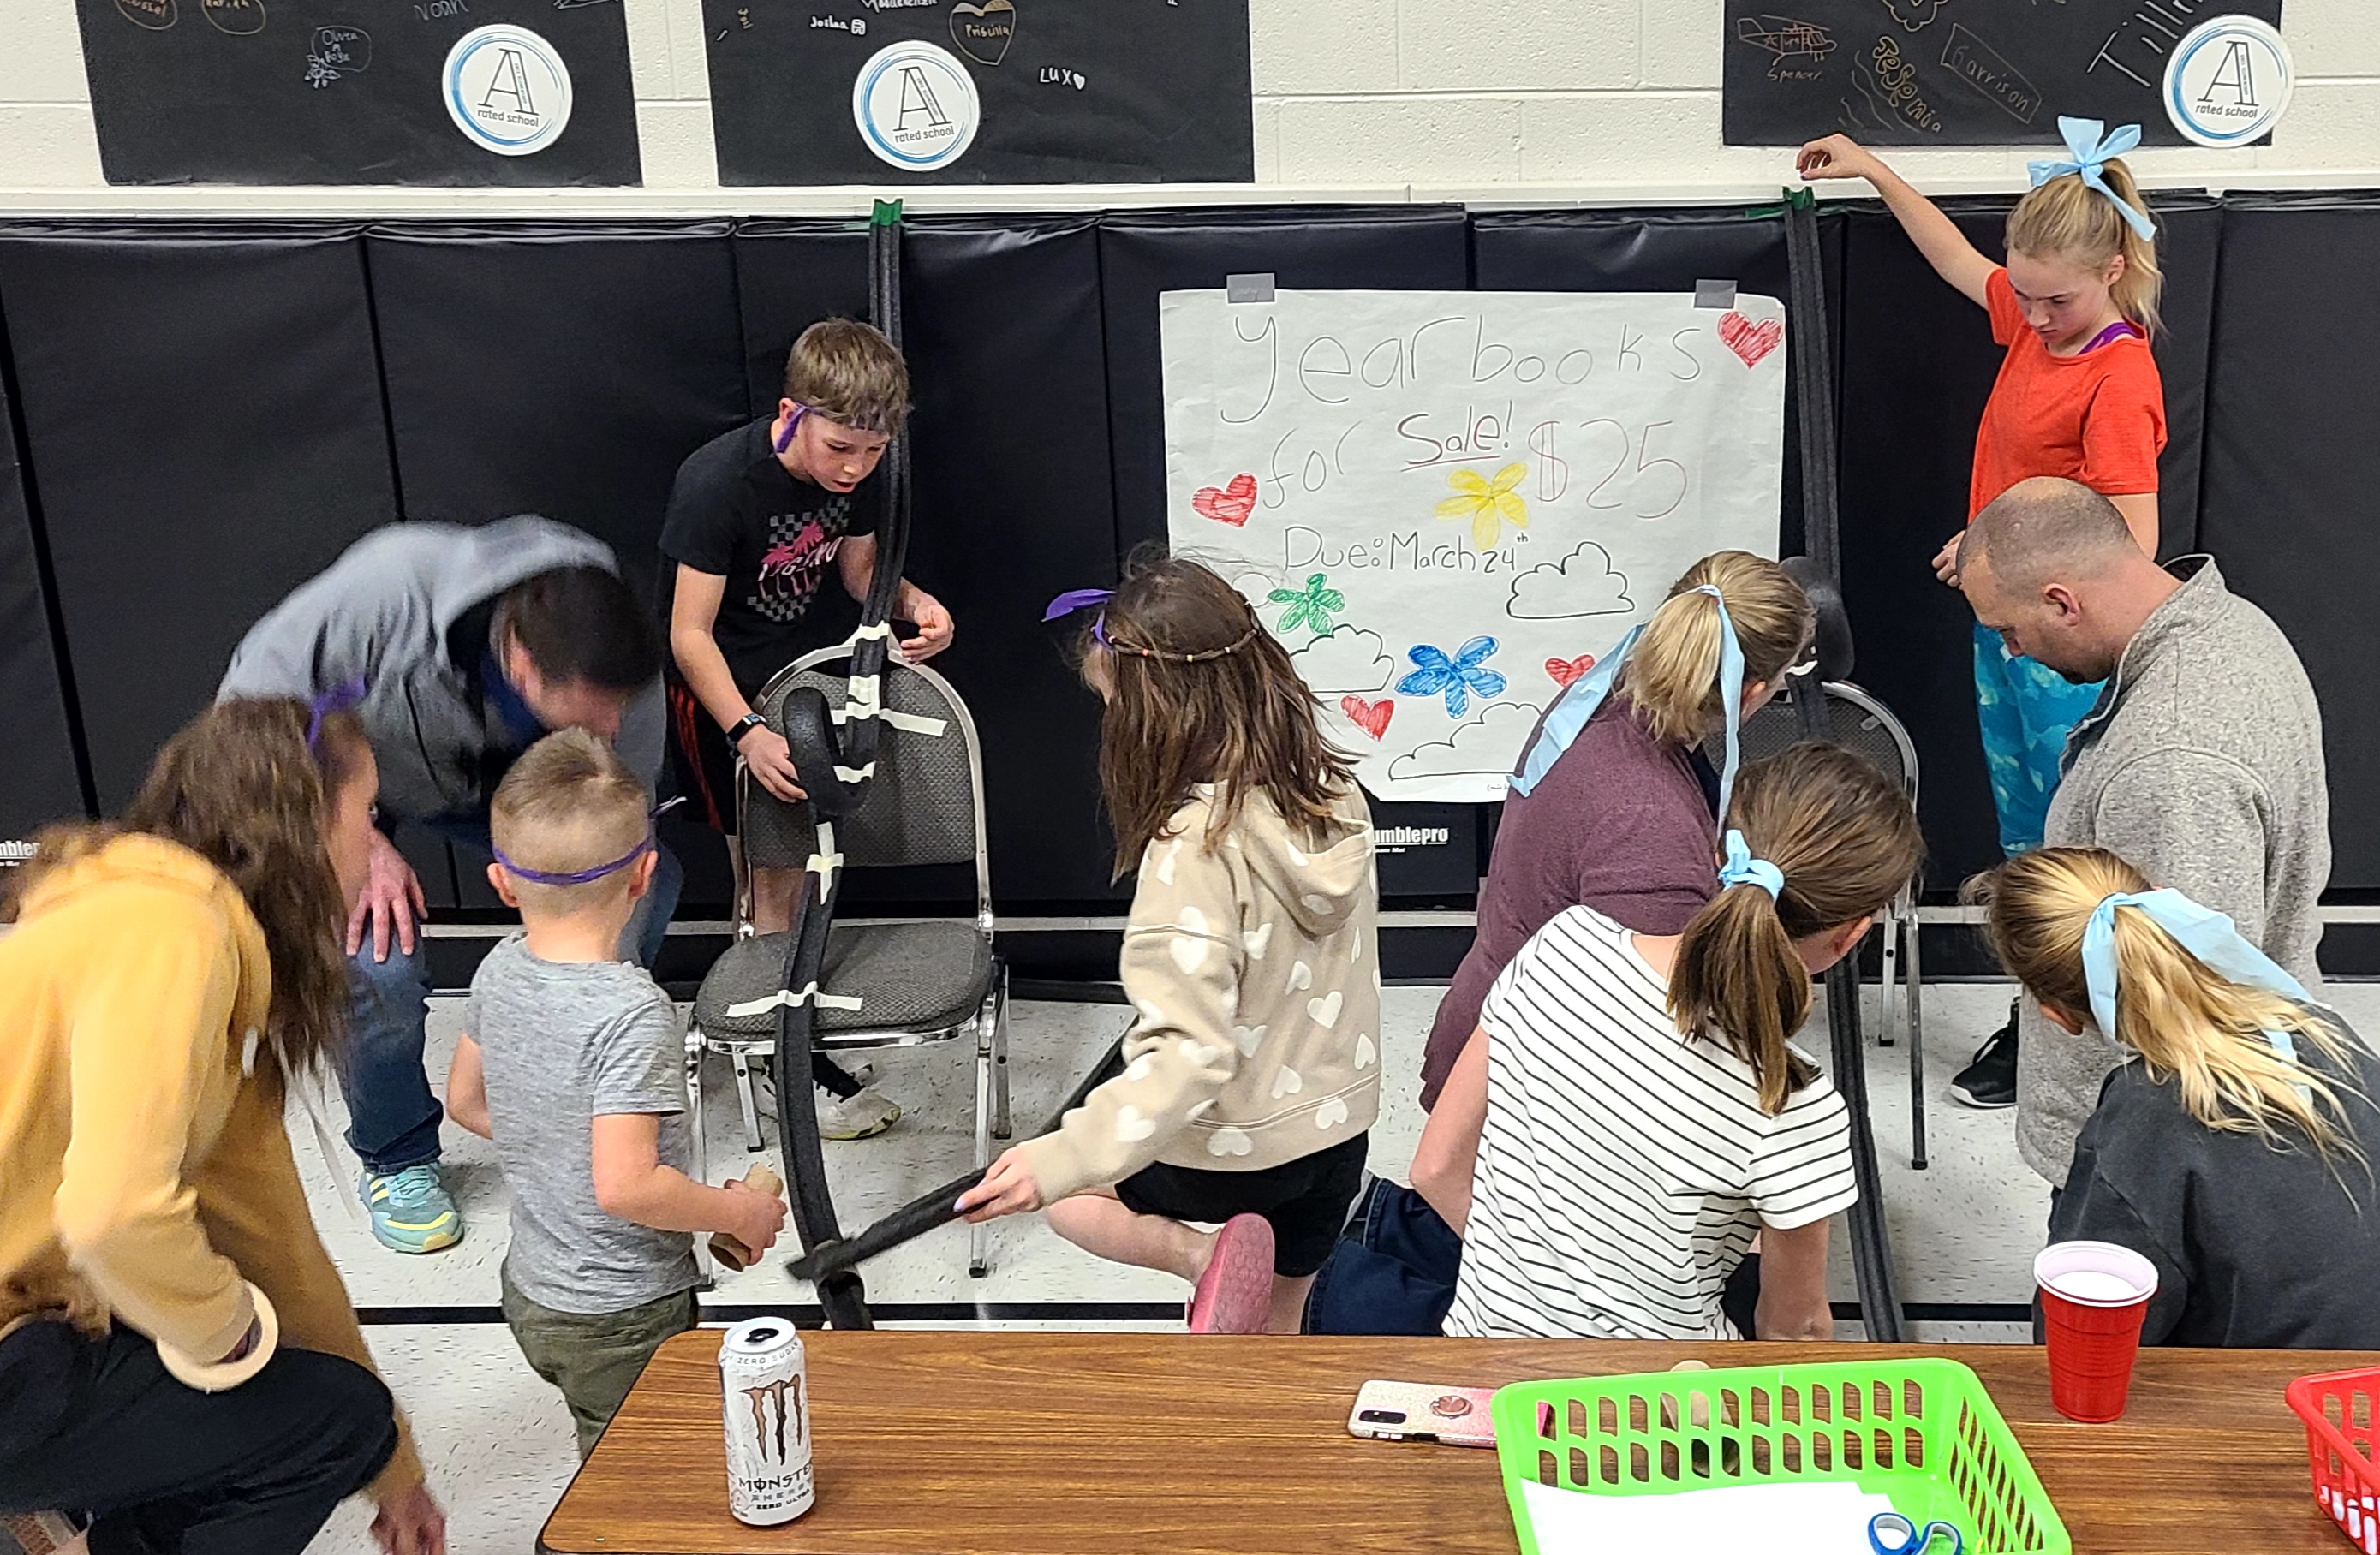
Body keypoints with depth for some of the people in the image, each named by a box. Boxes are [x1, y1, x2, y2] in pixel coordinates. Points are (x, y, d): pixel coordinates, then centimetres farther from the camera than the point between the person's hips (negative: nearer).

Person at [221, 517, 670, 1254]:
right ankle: (396, 1161, 4)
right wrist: (356, 840, -30)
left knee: (651, 878, -14)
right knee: (378, 965, -26)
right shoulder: (390, 584, -44)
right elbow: (257, 693, -28)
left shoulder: (621, 678, -32)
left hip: (488, 785, 3)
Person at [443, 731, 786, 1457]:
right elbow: (626, 1187, -32)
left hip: (531, 1294, 7)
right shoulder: (632, 1012, -28)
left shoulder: (499, 971, -4)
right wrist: (740, 1213, -17)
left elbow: (467, 1102, 11)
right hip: (623, 1321, -7)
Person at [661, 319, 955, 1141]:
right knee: (774, 858, -8)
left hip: (797, 653, 6)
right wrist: (748, 732, -38)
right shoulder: (721, 481, -30)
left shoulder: (858, 472, -11)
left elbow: (858, 569, 6)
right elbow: (690, 635, -27)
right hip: (716, 679, -6)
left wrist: (915, 603, -15)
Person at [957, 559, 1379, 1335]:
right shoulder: (1335, 791, -8)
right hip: (1339, 1128, 6)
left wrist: (1060, 1161, -39)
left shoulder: (1198, 844, -29)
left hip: (1231, 1153, -6)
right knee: (1273, 1340, 26)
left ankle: (1204, 1254, -1)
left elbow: (1191, 1053, -34)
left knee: (1063, 1187, 23)